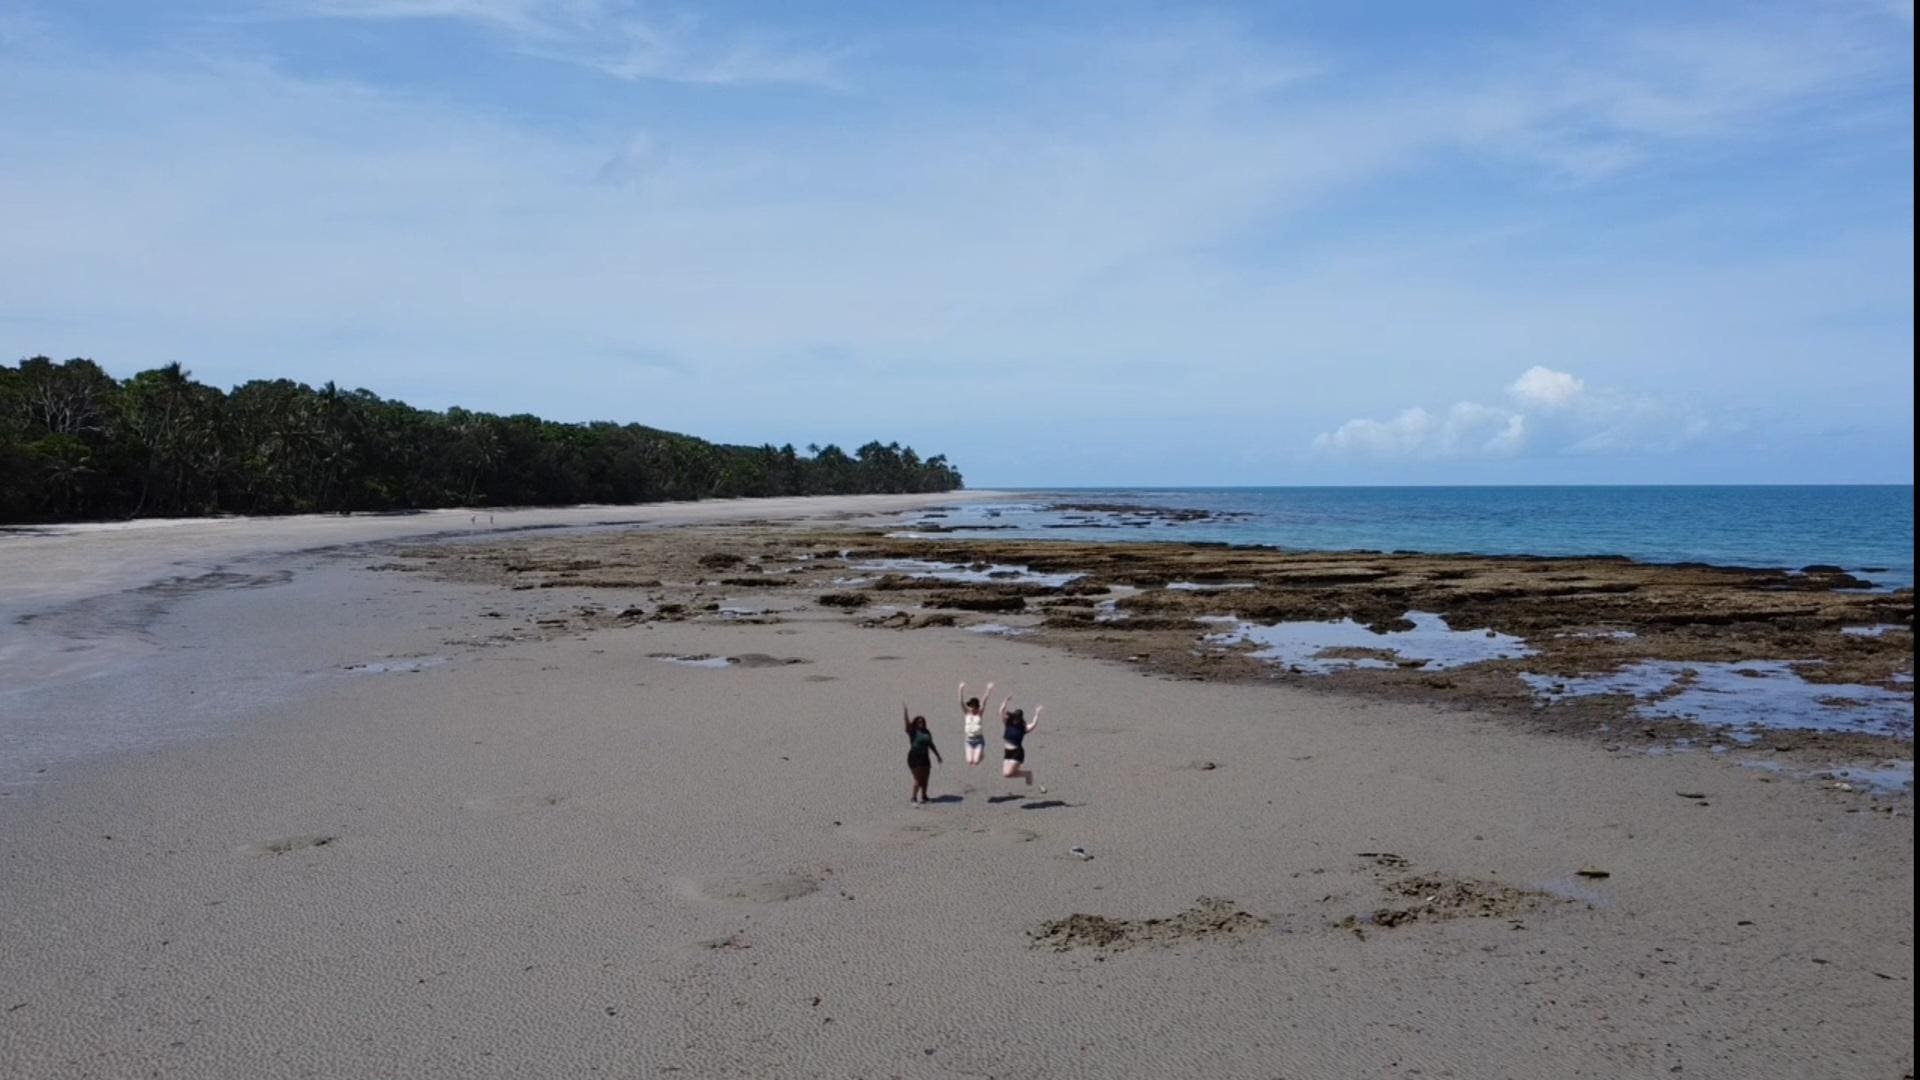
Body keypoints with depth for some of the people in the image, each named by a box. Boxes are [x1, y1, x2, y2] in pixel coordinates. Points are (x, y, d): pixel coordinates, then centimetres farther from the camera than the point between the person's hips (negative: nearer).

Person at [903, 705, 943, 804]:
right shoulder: (913, 731, -6)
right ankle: (913, 797, 1)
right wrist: (904, 711, -28)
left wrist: (938, 756, 23)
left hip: (924, 757, 6)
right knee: (918, 779, -8)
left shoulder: (927, 733, 12)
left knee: (925, 778, 8)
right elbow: (906, 722, -20)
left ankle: (923, 796, 22)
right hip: (914, 758, -6)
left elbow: (931, 745, 21)